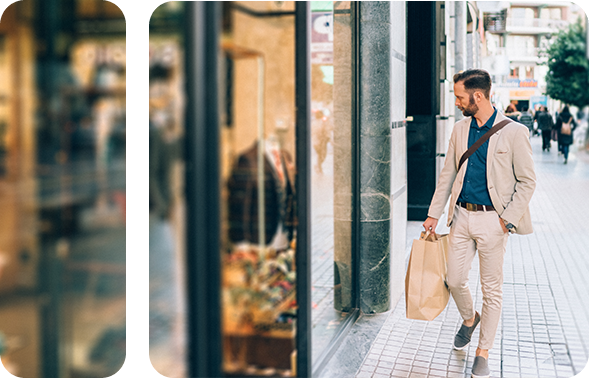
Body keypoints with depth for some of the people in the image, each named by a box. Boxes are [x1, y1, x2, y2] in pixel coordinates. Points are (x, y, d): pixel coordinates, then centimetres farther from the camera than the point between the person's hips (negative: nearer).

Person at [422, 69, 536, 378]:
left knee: (492, 289, 5)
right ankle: (469, 319, 40)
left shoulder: (513, 132, -9)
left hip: (492, 220, -4)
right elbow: (447, 174, 13)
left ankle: (483, 352, 19)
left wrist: (507, 219, -12)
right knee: (454, 280, 8)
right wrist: (433, 214, 10)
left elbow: (527, 181, -5)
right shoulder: (460, 129, 7)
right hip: (461, 216, 5)